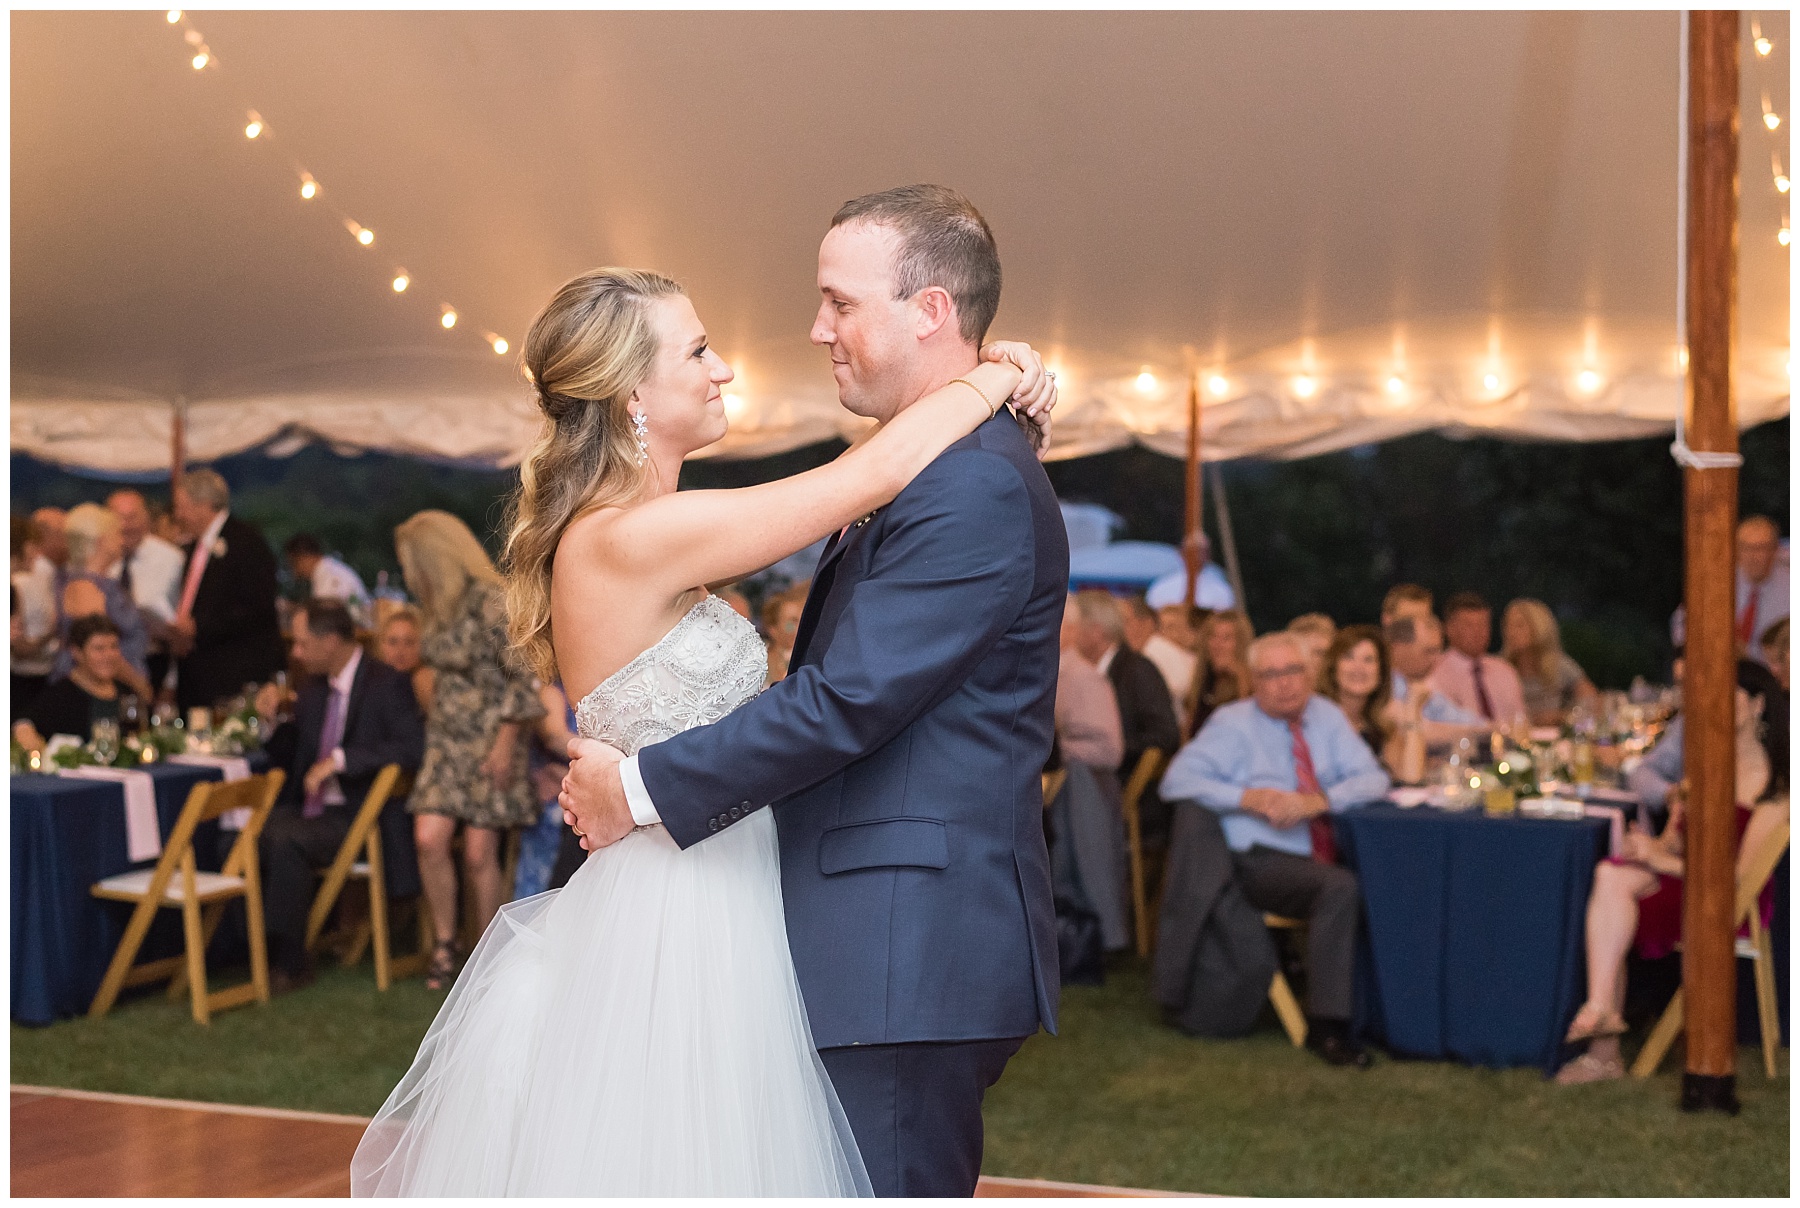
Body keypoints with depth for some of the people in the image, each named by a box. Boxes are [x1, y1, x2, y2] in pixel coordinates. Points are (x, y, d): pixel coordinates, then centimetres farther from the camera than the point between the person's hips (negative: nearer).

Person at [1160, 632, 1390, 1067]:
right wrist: (1249, 797, -19)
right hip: (1262, 863, -5)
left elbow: (1373, 779, 6)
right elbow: (1177, 780, -7)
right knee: (1341, 888, -33)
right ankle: (1327, 1026, -26)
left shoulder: (1326, 716, 13)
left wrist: (1320, 801, -13)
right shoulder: (1233, 724, 2)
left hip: (1323, 857, 5)